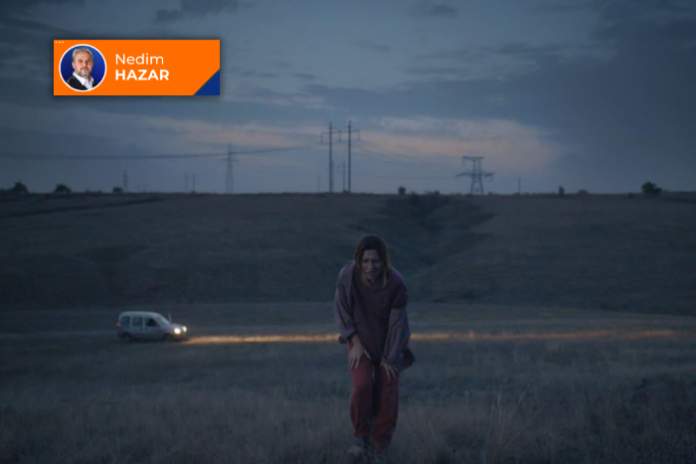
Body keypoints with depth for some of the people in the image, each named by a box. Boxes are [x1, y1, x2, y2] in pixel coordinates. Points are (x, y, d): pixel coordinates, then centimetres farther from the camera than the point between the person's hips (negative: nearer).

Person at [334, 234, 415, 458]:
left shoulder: (395, 284, -28)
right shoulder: (348, 275, -24)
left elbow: (397, 324, -17)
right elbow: (342, 310, -8)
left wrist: (390, 358, -9)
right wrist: (356, 342, -10)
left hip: (388, 345, 0)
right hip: (361, 341, 0)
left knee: (387, 395, 1)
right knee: (362, 386, -19)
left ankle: (380, 445, 23)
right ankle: (361, 437, 2)